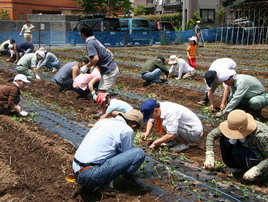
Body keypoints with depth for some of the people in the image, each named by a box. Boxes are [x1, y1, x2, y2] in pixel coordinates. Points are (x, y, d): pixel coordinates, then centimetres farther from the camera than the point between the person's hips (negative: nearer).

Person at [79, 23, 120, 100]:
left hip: (109, 71, -9)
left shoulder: (90, 43, -15)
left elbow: (95, 58, -27)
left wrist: (86, 67, -13)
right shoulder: (95, 40, 13)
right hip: (113, 67, 9)